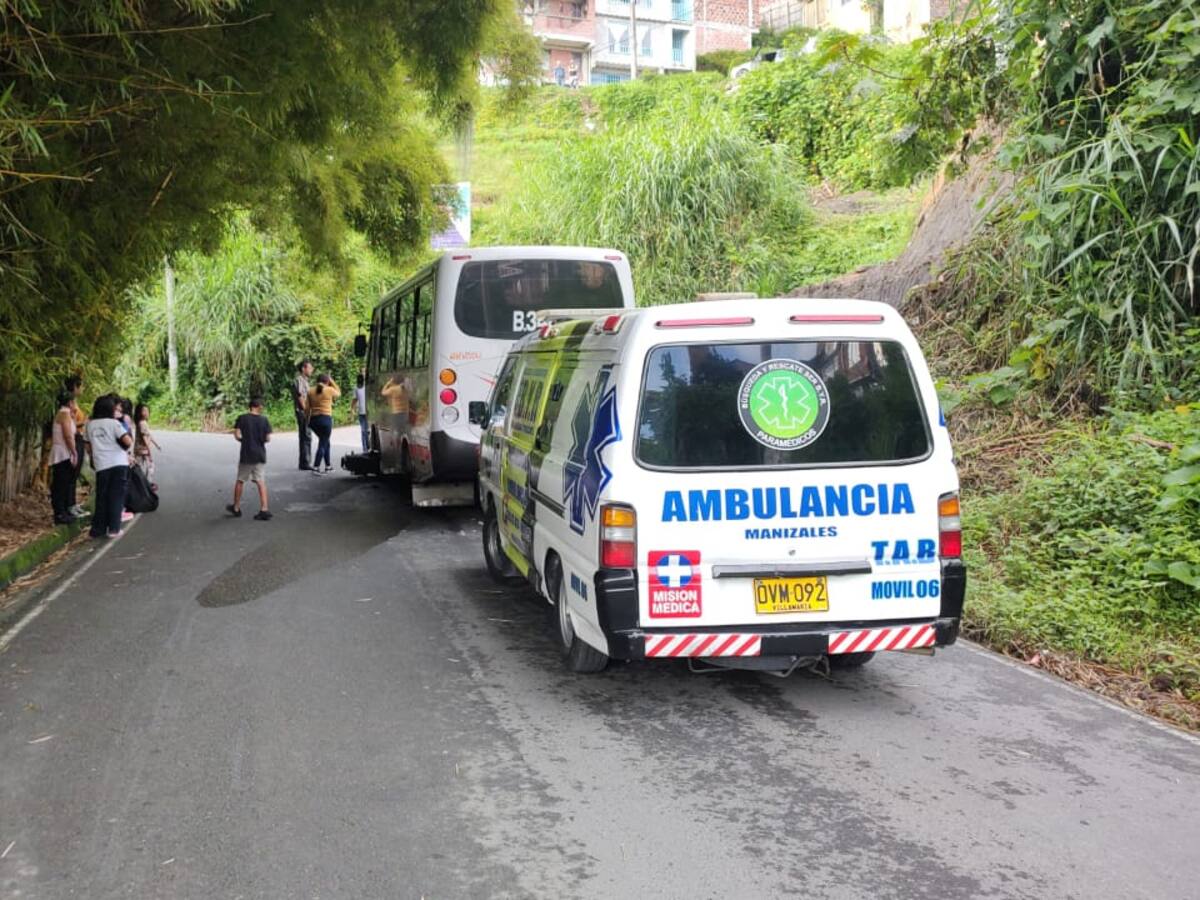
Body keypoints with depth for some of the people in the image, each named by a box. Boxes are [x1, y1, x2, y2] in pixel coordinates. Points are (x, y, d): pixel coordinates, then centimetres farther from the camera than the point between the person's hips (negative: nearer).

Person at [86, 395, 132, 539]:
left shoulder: (90, 425, 9)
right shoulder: (113, 423, -3)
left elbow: (89, 448, 14)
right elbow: (128, 442, -12)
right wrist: (125, 449, 9)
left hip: (101, 466, 3)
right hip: (119, 464, -3)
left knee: (101, 498, 12)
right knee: (116, 497, 3)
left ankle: (98, 529, 13)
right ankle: (113, 529, 1)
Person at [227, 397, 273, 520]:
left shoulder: (242, 418, -5)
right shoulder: (264, 420, -4)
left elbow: (237, 435, -12)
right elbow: (268, 439, -6)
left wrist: (244, 440, 8)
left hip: (246, 455, -1)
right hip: (260, 455, 1)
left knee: (240, 481, 13)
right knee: (261, 482, 1)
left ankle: (236, 508, 23)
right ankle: (264, 509, -7)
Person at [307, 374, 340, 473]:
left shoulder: (310, 391, 7)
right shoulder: (330, 390, -4)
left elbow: (308, 408, 6)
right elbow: (338, 393, 17)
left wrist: (307, 420, 11)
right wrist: (332, 382, 22)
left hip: (314, 419, 5)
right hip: (326, 418, -5)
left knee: (325, 442, 21)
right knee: (323, 444, -3)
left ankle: (328, 466, 27)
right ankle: (315, 467, -13)